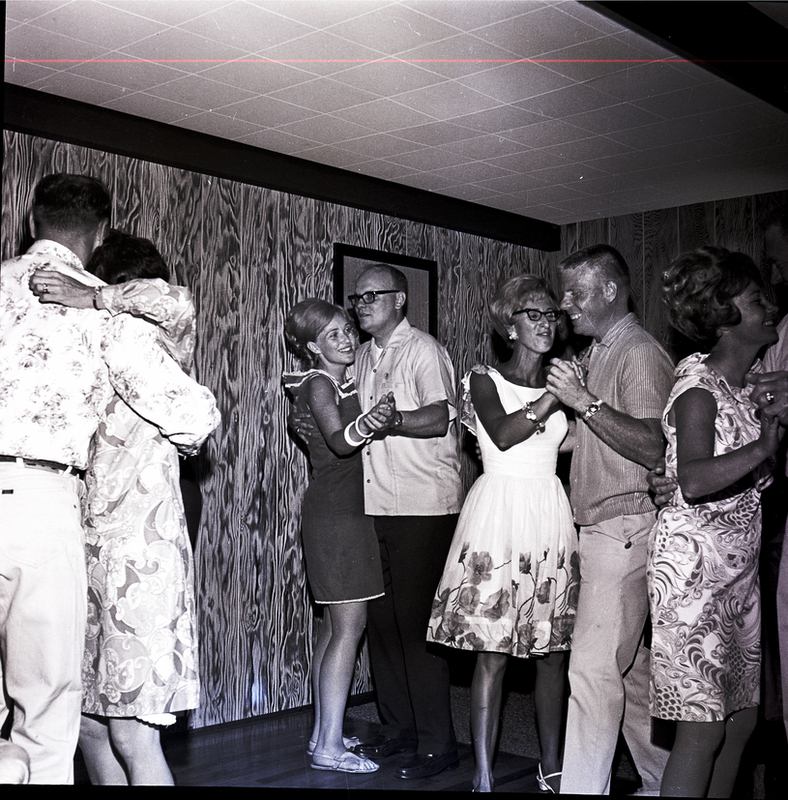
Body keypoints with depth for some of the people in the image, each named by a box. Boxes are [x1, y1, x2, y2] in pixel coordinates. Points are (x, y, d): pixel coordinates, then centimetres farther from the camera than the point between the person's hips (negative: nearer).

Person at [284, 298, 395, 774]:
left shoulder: (345, 381, 15)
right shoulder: (319, 384, -13)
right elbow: (337, 439, -33)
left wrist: (381, 420, 6)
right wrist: (366, 425, -52)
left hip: (344, 510, 9)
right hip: (334, 513, -9)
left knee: (336, 625, 12)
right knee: (349, 625, -10)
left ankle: (323, 733, 20)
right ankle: (329, 747, -6)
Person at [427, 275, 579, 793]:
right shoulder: (485, 380, 1)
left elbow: (570, 443, 8)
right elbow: (503, 434, -16)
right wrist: (552, 399, -18)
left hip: (551, 517, 5)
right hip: (500, 513, -4)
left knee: (554, 651, 8)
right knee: (492, 652, -3)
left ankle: (553, 768, 21)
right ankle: (484, 777, 5)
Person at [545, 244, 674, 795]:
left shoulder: (640, 353, -11)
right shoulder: (598, 354, 19)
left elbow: (653, 446, -23)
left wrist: (585, 402, -22)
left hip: (625, 528, -10)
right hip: (602, 529, 10)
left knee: (594, 668, -10)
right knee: (631, 666, 15)